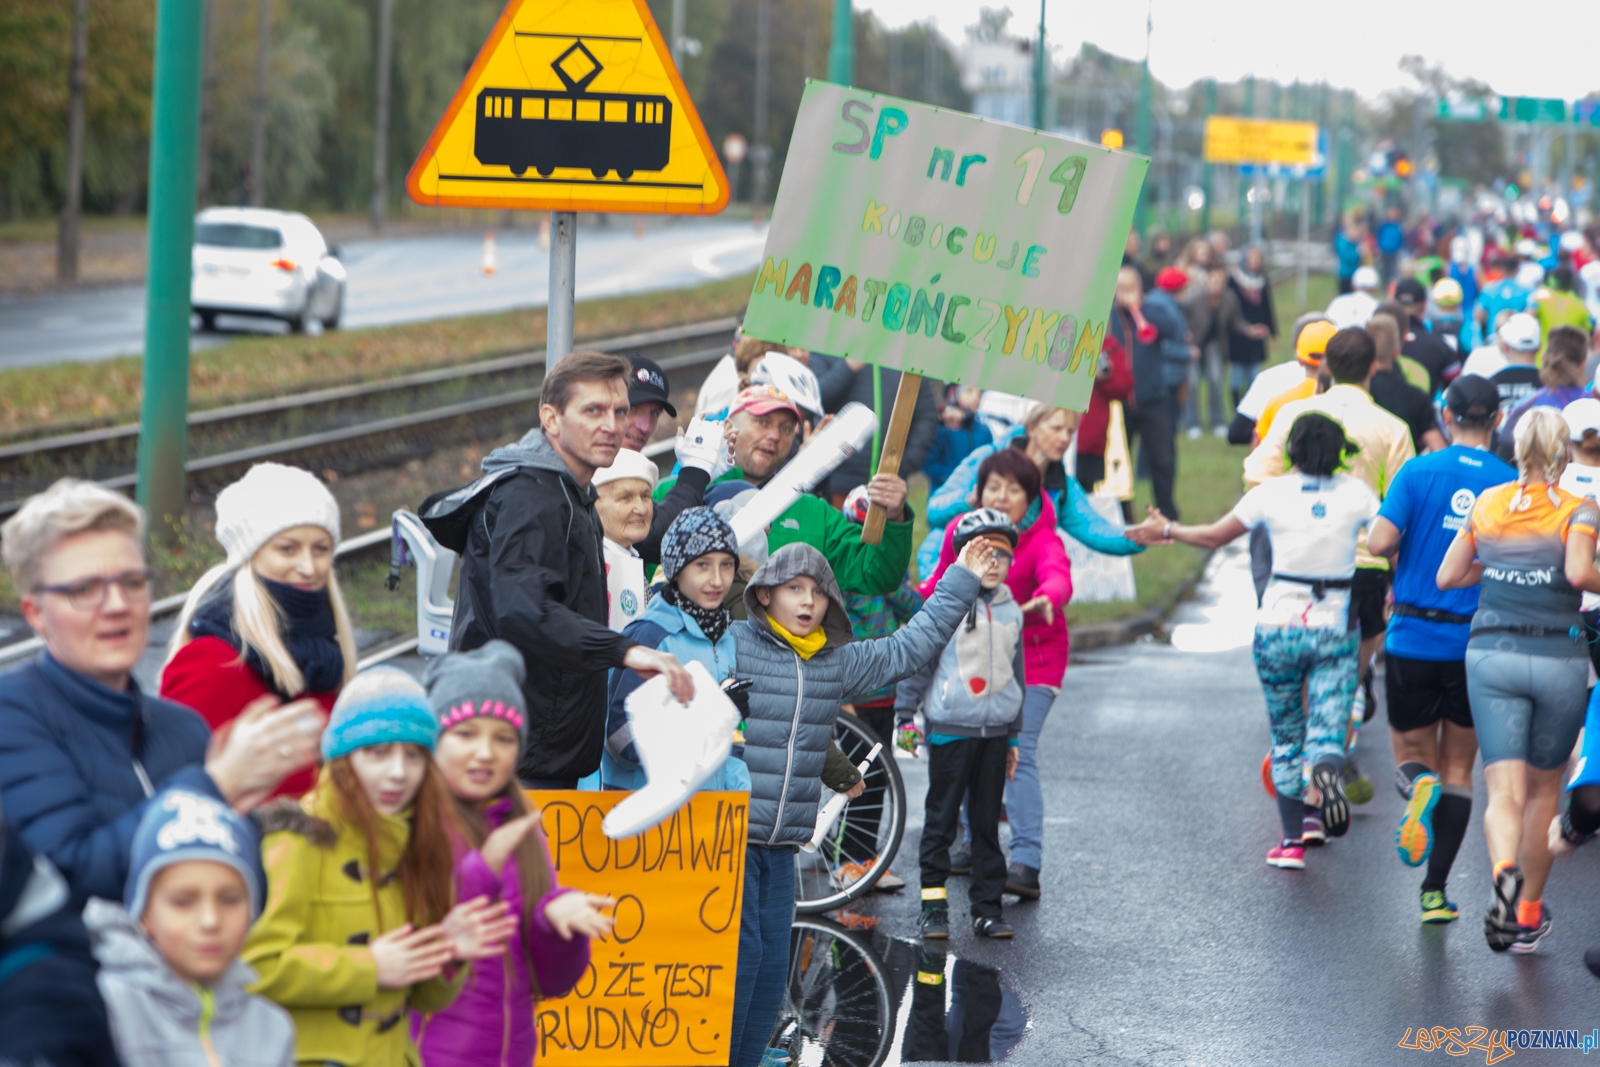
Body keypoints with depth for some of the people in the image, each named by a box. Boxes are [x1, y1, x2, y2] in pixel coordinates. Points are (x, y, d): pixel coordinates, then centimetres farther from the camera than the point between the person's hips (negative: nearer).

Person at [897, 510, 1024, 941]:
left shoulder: (1011, 611, 10)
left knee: (987, 821, 7)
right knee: (940, 820, -1)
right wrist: (904, 715, -5)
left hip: (995, 732, 4)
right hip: (950, 728, -4)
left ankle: (987, 905, 13)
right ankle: (934, 905, 4)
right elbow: (918, 660, -2)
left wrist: (1014, 737, 19)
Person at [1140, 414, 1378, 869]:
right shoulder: (1355, 493, -1)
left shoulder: (1271, 493, -4)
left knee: (1286, 735, 13)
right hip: (1335, 627, 0)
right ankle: (1326, 772, -37)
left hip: (1279, 626, 0)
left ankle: (1292, 838, 9)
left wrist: (1167, 530, 20)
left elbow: (1215, 536, 4)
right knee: (1326, 731, -1)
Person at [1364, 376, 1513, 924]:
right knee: (1458, 769, 13)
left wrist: (1391, 546, 6)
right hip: (1479, 645, 1)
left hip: (1414, 638, -1)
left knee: (1412, 755, 15)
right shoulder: (1513, 483, -3)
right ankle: (1435, 891, 7)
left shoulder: (1419, 472, -7)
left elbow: (1380, 541, -16)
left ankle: (1419, 787, -22)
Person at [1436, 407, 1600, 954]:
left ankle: (1505, 871, -36)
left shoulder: (1487, 504, 8)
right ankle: (1528, 914, 22)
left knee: (1505, 791, -5)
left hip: (1490, 656, 1)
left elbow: (1447, 576, 11)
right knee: (1543, 791, 16)